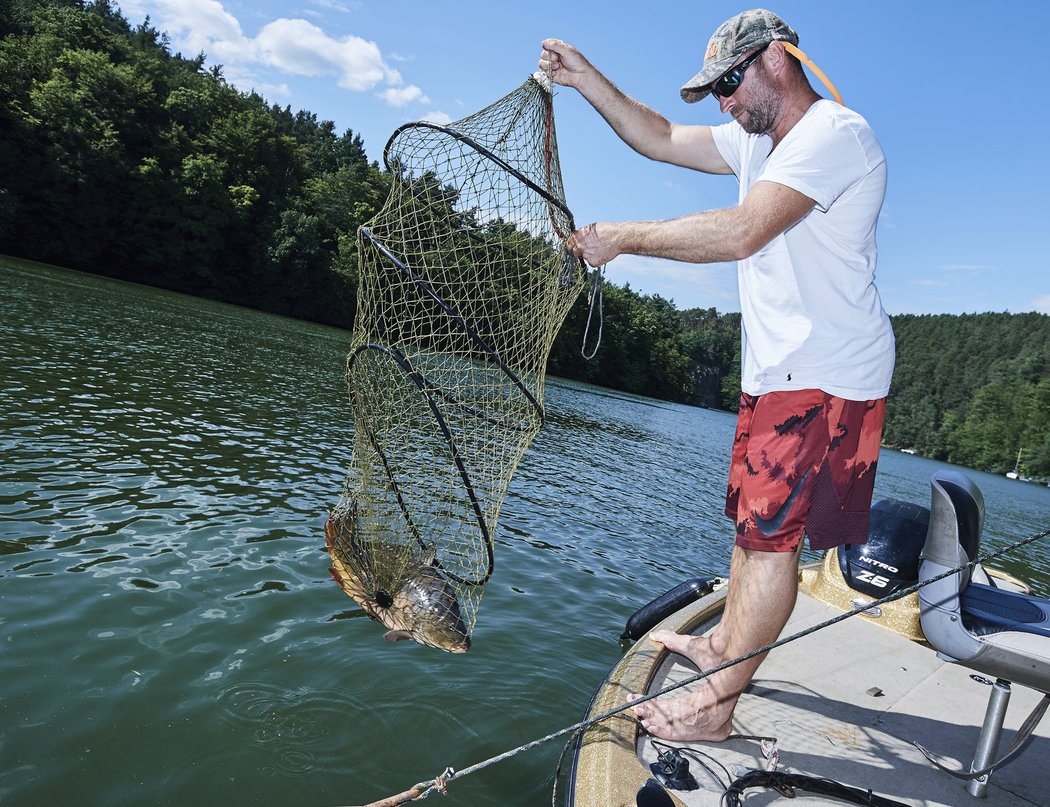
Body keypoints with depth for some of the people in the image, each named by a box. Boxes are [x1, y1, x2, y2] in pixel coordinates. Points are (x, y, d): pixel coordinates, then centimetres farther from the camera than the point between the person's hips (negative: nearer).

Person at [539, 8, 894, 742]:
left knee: (773, 530, -9)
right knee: (753, 516, 16)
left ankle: (715, 706, -1)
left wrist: (622, 237, -19)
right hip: (776, 372, 10)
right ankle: (723, 645, 32)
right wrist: (584, 77, 12)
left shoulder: (835, 133, -14)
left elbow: (741, 231, -27)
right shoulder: (761, 141, 17)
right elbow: (662, 138, 20)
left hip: (826, 378, -10)